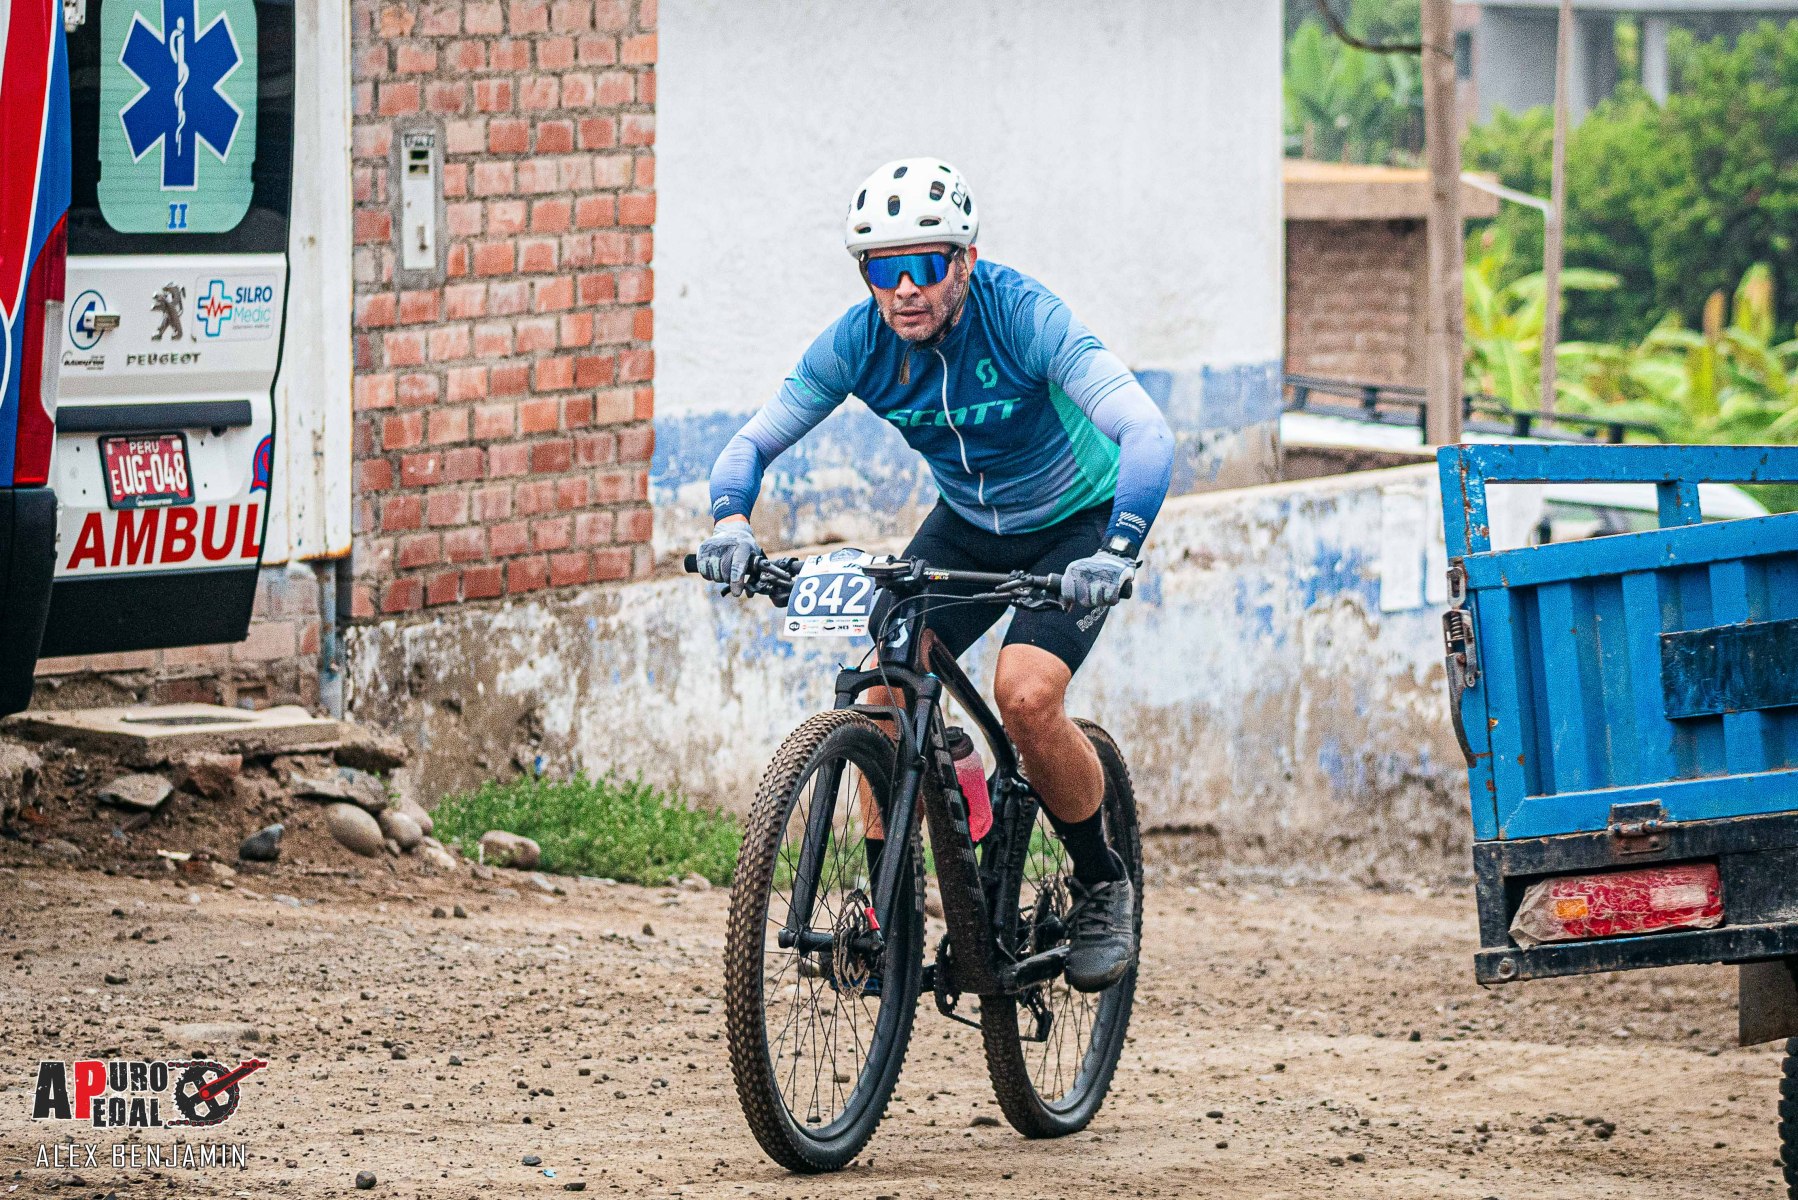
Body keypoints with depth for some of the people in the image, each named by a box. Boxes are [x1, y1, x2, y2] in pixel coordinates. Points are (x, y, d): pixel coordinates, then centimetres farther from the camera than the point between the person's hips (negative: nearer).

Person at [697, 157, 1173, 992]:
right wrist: (731, 522, -34)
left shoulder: (1024, 319, -32)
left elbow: (1146, 433, -40)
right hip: (968, 524, 5)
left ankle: (1103, 887, -2)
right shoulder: (856, 343, -19)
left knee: (1025, 696, -25)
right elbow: (753, 443, -11)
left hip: (1075, 523, -5)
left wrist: (1118, 550, -56)